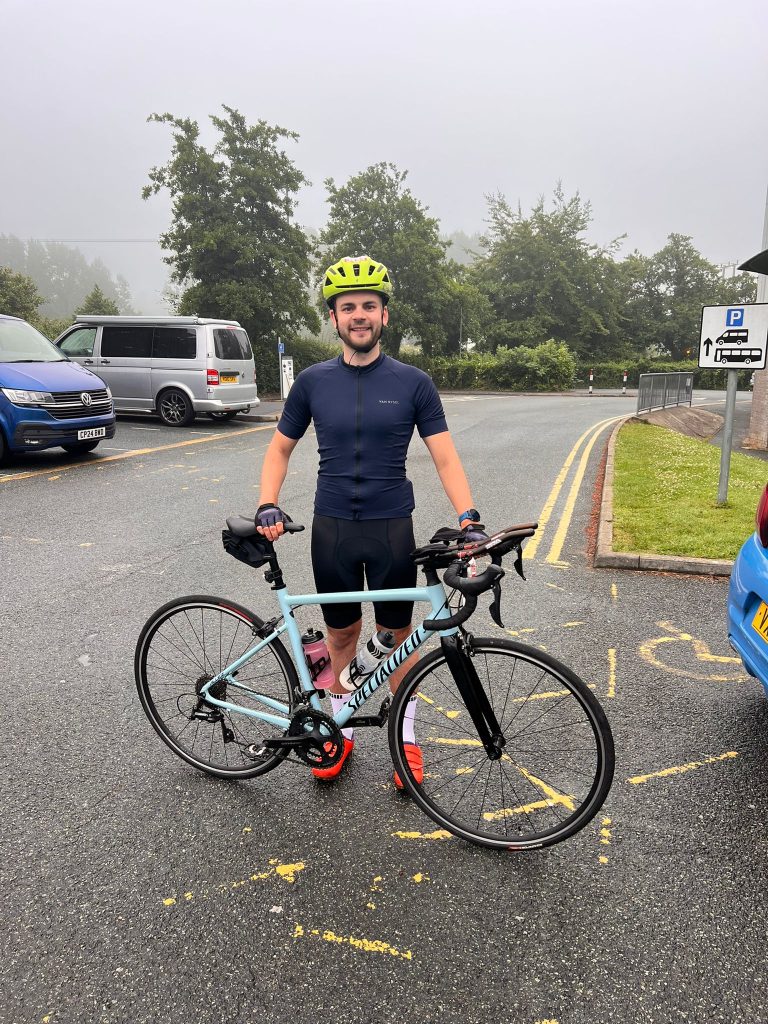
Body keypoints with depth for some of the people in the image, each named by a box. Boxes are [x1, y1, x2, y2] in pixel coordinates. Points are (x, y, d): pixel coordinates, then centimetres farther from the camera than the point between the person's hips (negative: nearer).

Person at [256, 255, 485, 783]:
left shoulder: (413, 383, -3)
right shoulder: (313, 381, 1)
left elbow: (445, 457, -5)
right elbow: (281, 448, 9)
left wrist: (469, 517, -19)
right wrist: (268, 507, -6)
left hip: (392, 529, -1)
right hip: (332, 528, 1)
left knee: (398, 634, 10)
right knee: (342, 632, 13)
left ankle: (406, 737, 28)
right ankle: (341, 730, 32)